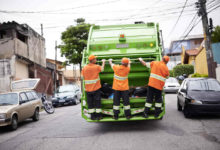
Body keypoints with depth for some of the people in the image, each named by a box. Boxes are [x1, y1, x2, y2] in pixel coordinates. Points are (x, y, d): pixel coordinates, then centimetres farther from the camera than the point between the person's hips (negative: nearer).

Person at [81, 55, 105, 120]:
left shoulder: (84, 68, -1)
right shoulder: (96, 67, -9)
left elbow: (83, 77, 2)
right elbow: (102, 69, 10)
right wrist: (103, 62, 25)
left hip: (88, 88, 3)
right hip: (96, 88, -3)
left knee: (90, 103, 11)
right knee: (97, 102, 7)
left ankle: (92, 116, 15)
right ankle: (98, 116, 12)